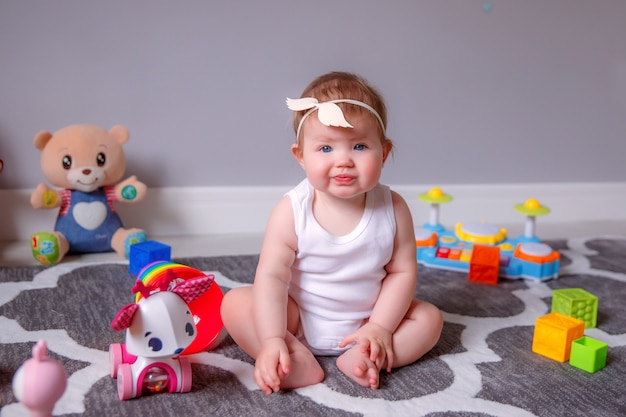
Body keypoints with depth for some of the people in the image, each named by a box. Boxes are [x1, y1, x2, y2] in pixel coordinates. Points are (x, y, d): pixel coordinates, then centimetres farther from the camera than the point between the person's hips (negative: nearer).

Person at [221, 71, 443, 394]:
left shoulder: (392, 209, -14)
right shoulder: (292, 211, -21)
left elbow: (402, 271, -8)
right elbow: (272, 275, -22)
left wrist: (380, 327, -16)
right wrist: (272, 339, -31)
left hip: (365, 322, 2)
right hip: (297, 320, -2)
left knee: (429, 319, -11)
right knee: (235, 303, -21)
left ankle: (361, 359, -25)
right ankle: (297, 361, -30)